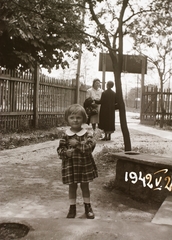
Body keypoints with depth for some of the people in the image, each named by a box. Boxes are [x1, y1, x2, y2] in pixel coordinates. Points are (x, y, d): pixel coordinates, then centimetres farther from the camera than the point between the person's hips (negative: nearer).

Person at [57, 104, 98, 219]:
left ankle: (88, 207, 27)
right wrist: (65, 152, -19)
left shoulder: (87, 134, -6)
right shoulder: (66, 135, -2)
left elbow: (90, 147, -18)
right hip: (70, 165, 1)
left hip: (85, 164, -1)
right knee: (72, 187, 11)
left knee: (85, 186, 12)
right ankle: (72, 208, 24)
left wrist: (77, 144, -24)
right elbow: (60, 148, 1)